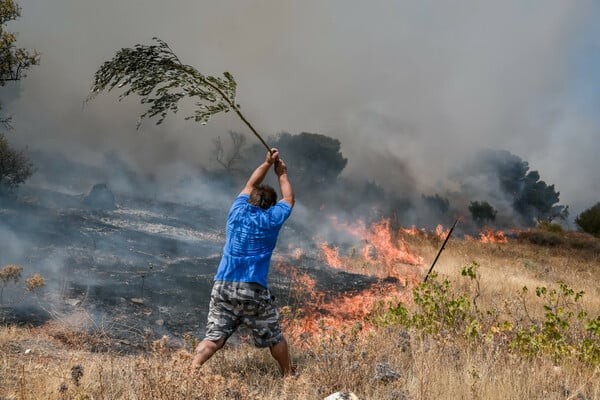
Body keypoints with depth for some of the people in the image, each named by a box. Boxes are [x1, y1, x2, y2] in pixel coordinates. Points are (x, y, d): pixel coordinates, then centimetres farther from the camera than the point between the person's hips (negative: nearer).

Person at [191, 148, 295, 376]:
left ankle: (191, 372, -18)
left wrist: (267, 164, 32)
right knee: (274, 336, 15)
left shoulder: (238, 211, 9)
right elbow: (288, 199, 21)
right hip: (253, 290, -3)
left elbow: (250, 186, 27)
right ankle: (288, 375, 29)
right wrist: (282, 174, 34)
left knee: (214, 337, -2)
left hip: (222, 287, 3)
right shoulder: (271, 219, 1)